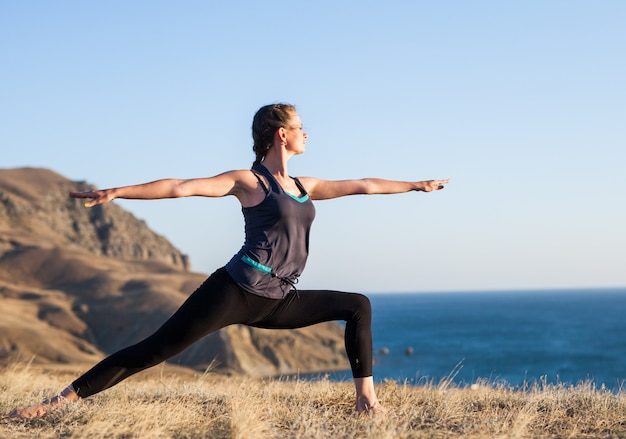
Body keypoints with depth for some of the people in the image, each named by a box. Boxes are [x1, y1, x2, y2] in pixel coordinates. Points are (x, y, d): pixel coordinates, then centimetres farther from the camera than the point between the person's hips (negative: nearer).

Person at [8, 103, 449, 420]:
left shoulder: (304, 187, 18)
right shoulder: (248, 181, -2)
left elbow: (361, 185, 26)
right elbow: (182, 187, -12)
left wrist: (416, 185, 31)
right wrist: (117, 192, -21)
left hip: (278, 302, 7)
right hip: (237, 290, -7)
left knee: (359, 305, 5)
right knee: (157, 348, -15)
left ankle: (366, 398, 5)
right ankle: (61, 400, -15)